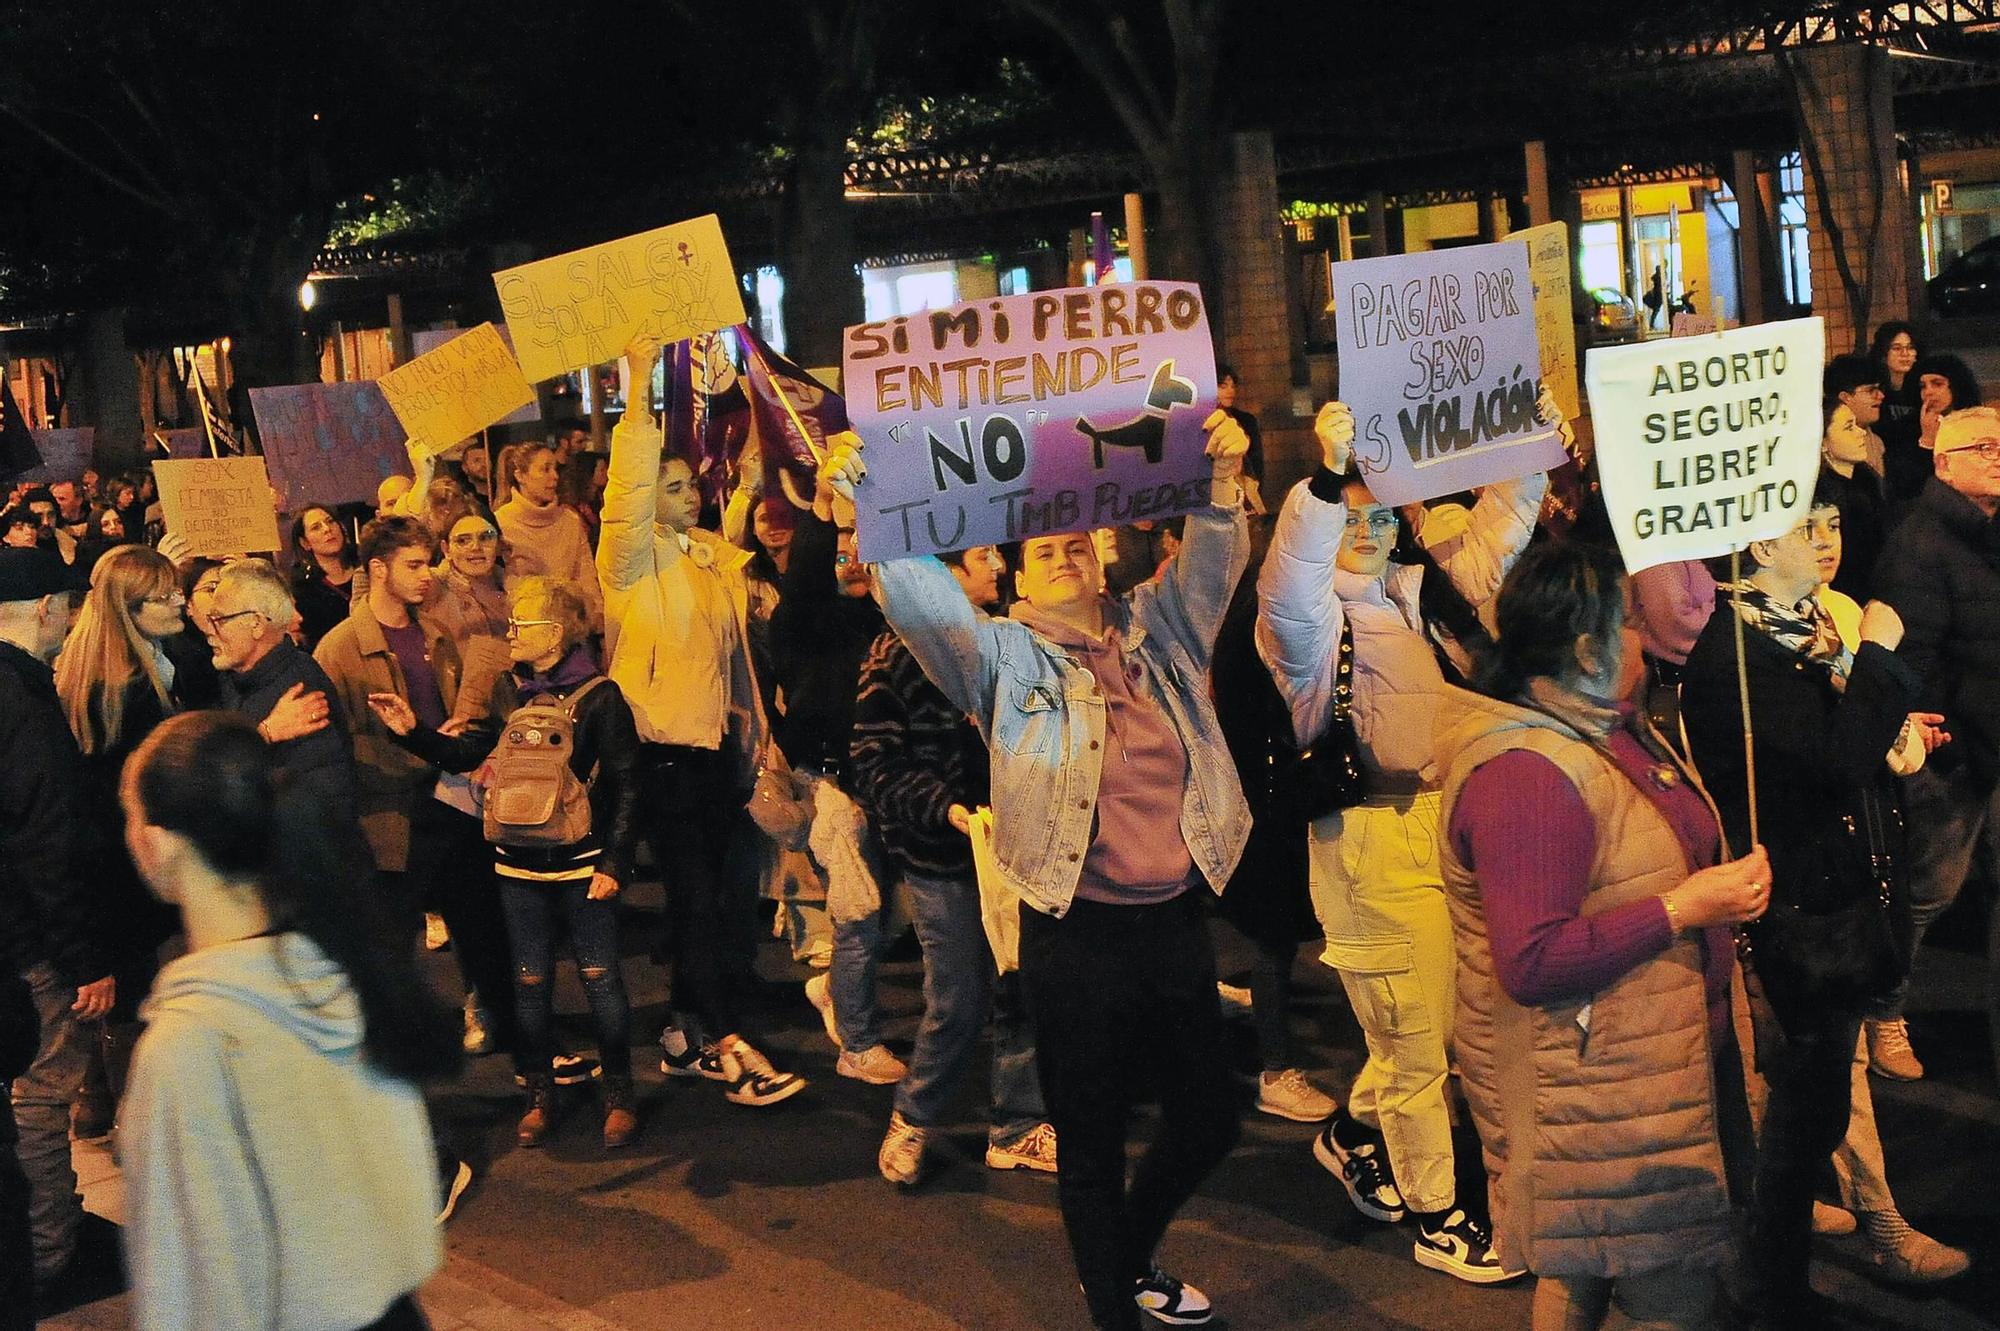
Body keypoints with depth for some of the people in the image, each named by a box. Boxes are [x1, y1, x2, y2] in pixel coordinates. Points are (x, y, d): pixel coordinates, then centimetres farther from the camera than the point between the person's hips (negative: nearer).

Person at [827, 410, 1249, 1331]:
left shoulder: (1156, 631, 13)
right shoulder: (1003, 656, 2)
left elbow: (1211, 565, 3)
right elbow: (919, 593, -11)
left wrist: (1222, 477, -15)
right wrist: (870, 496, -24)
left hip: (1176, 923, 4)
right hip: (1077, 935, -4)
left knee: (1208, 1124, 16)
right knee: (1094, 1147, 6)